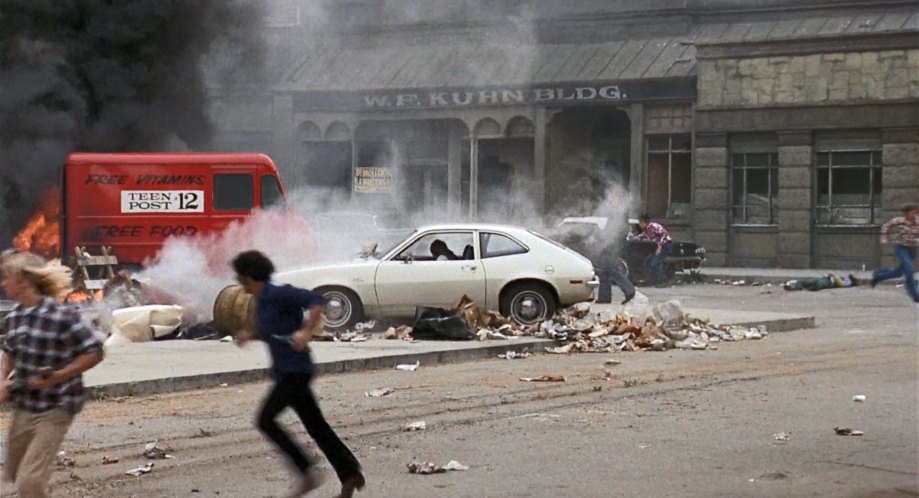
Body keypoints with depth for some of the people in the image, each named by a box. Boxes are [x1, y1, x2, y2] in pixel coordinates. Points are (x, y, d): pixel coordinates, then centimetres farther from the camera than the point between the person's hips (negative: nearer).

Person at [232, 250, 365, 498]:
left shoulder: (278, 294, -15)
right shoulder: (262, 301, 13)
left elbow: (316, 300, -21)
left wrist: (306, 332, -32)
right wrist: (250, 335, 11)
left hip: (295, 370, -10)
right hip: (284, 371, 10)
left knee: (266, 420, -13)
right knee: (316, 426, 10)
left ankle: (307, 473, -10)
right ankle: (350, 474, 14)